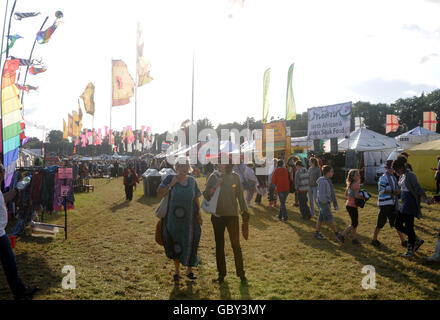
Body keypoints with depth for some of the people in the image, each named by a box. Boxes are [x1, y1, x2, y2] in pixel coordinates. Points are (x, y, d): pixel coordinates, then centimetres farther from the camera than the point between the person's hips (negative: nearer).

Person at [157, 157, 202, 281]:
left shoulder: (192, 181, 4)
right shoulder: (170, 179, -5)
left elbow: (196, 199, 11)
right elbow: (159, 194, -10)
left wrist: (199, 213, 4)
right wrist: (171, 184, -17)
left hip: (190, 219, 2)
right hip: (173, 219, -2)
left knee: (190, 245, 5)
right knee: (175, 246, 9)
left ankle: (189, 270, 23)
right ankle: (177, 271, 26)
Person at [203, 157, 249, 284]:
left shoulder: (235, 177, -1)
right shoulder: (214, 177, -3)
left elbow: (240, 196, 6)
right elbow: (206, 195, -5)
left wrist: (245, 212, 6)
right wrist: (215, 186, -19)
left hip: (232, 215, 0)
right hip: (217, 216, 1)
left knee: (236, 245, 1)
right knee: (219, 245, 10)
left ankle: (241, 273, 13)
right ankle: (221, 273, 22)